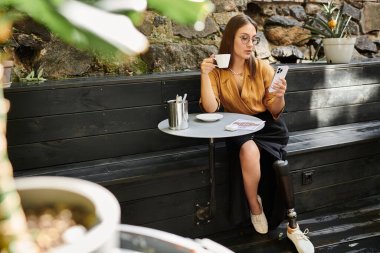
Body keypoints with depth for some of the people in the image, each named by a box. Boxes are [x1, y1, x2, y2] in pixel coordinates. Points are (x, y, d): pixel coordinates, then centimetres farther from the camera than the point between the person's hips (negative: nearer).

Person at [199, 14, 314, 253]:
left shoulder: (263, 68, -3)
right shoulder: (217, 70, -3)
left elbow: (275, 112, -1)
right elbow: (211, 108, -13)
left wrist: (279, 97, -23)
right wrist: (205, 74, -22)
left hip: (267, 124, 0)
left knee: (250, 151, -30)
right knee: (249, 150, -33)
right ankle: (255, 207, -7)